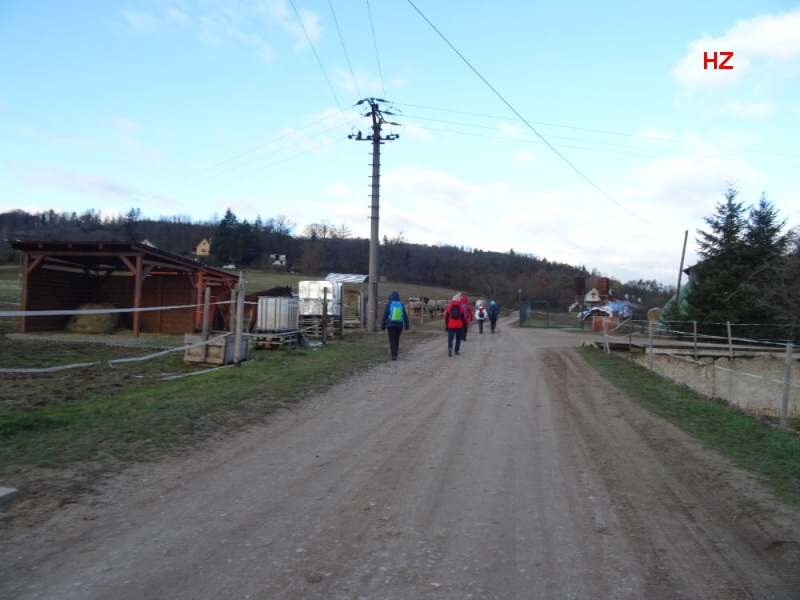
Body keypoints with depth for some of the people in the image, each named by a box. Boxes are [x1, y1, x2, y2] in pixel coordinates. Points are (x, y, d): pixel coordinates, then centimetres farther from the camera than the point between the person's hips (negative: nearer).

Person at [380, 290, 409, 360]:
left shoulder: (389, 304, -6)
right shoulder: (402, 305, 1)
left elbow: (384, 316, -6)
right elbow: (405, 316, 3)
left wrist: (382, 326, 0)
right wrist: (406, 326, 9)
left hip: (391, 325, -3)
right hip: (399, 325, 3)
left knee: (392, 340, -1)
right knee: (397, 339, 17)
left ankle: (394, 355, -12)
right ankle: (396, 352, 27)